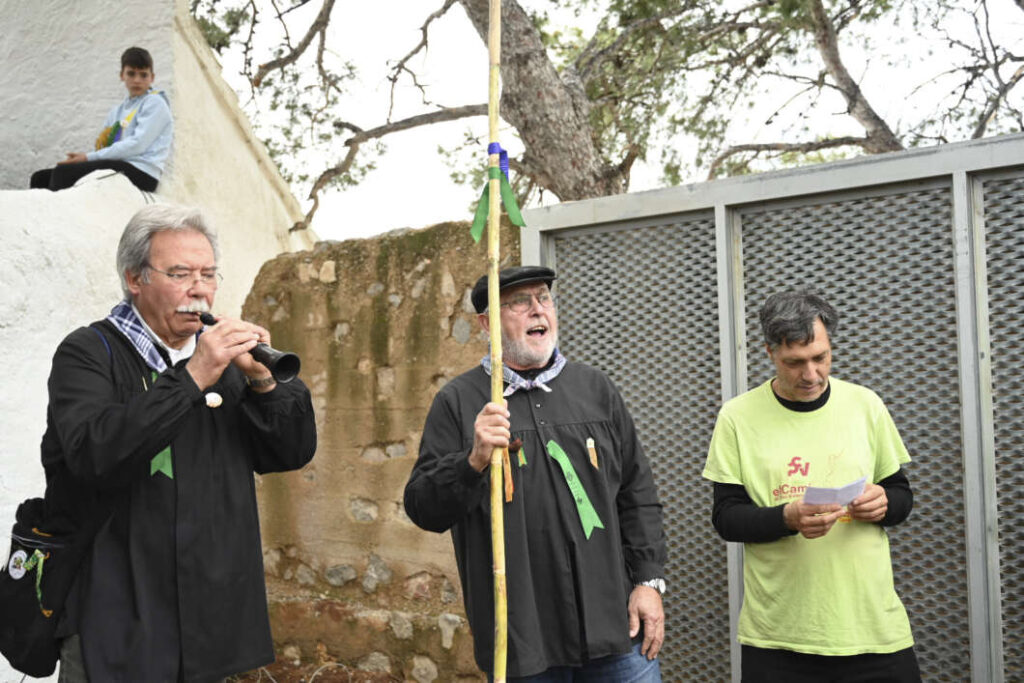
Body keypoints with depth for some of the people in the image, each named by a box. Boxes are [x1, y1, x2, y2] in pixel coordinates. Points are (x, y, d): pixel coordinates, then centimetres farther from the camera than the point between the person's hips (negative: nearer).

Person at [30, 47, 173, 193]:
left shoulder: (154, 103, 3)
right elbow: (102, 145, 21)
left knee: (63, 173, -24)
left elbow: (138, 144, -11)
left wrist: (89, 157, -10)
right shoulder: (117, 111, 27)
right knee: (40, 178, -2)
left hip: (140, 173, -8)